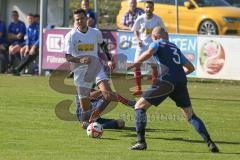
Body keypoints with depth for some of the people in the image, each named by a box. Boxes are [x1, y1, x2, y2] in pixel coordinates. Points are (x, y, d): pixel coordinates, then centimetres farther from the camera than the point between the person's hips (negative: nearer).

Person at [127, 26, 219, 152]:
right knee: (190, 115, 15)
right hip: (181, 81, 5)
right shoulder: (175, 47, 29)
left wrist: (133, 65, -5)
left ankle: (141, 141, -6)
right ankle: (210, 143, 1)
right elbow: (190, 68, 31)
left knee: (139, 106, 5)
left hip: (167, 81, -5)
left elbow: (149, 53, -12)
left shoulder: (157, 44, 12)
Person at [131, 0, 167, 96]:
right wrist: (138, 39, -6)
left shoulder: (157, 20, -10)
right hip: (142, 44, 1)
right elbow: (135, 30, 8)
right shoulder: (140, 19, -7)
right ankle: (138, 88, 2)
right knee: (137, 65, -6)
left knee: (154, 66, 1)